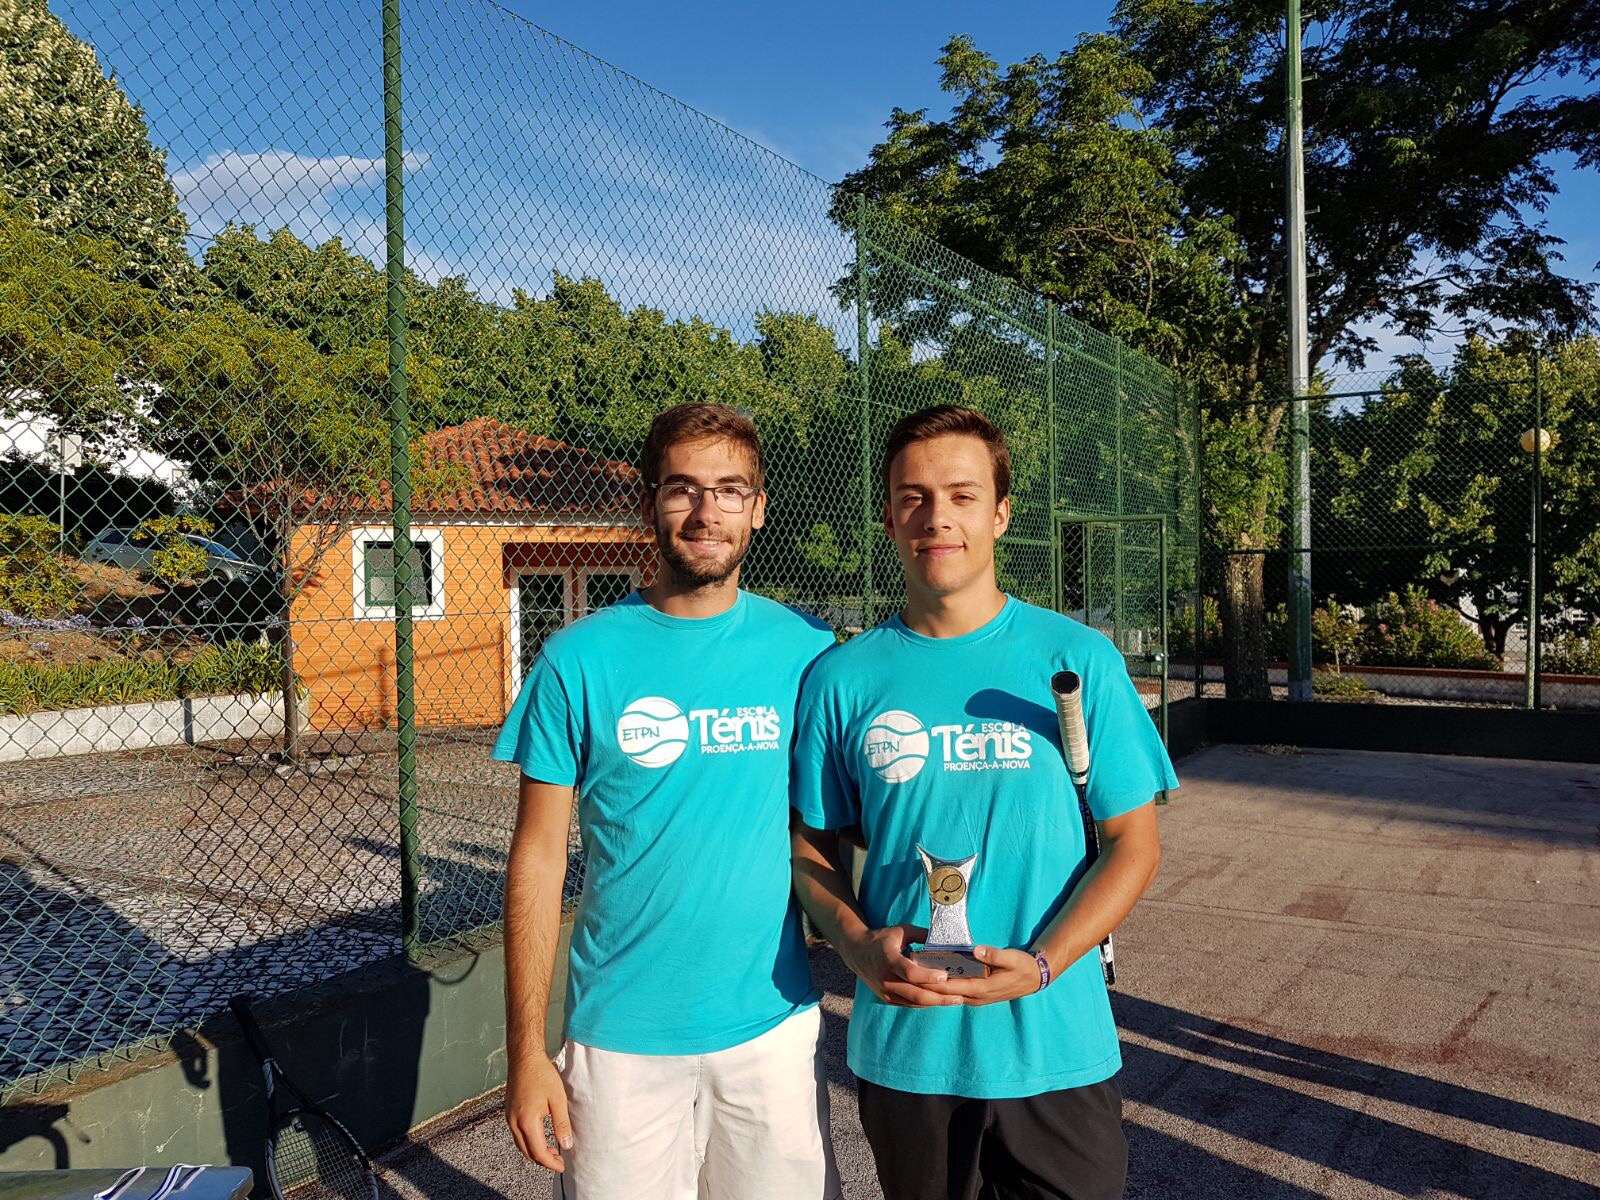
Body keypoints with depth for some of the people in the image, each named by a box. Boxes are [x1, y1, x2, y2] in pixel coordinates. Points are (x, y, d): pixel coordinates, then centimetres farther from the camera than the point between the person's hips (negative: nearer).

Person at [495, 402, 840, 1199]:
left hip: (775, 1023, 2)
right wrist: (525, 1051, -5)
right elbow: (538, 859, -4)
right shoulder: (581, 660, -7)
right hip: (620, 1036, -1)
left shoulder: (806, 651, -3)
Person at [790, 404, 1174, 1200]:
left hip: (1054, 1050, -1)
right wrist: (858, 945, -14)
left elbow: (1133, 844, -3)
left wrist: (1041, 966, -16)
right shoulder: (842, 679, -3)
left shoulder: (1078, 661, -6)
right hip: (901, 1052, 1)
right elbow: (813, 849, 5)